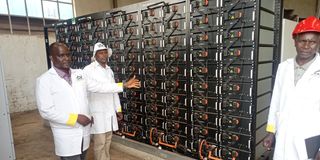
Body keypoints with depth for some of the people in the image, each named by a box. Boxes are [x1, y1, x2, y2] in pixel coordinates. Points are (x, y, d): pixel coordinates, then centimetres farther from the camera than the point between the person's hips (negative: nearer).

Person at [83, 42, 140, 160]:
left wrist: (118, 109, 14)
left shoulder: (109, 70, 12)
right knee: (100, 142, 2)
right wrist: (124, 85, -32)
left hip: (109, 111, 6)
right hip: (98, 112, -6)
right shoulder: (88, 70, -11)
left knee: (107, 140, 16)